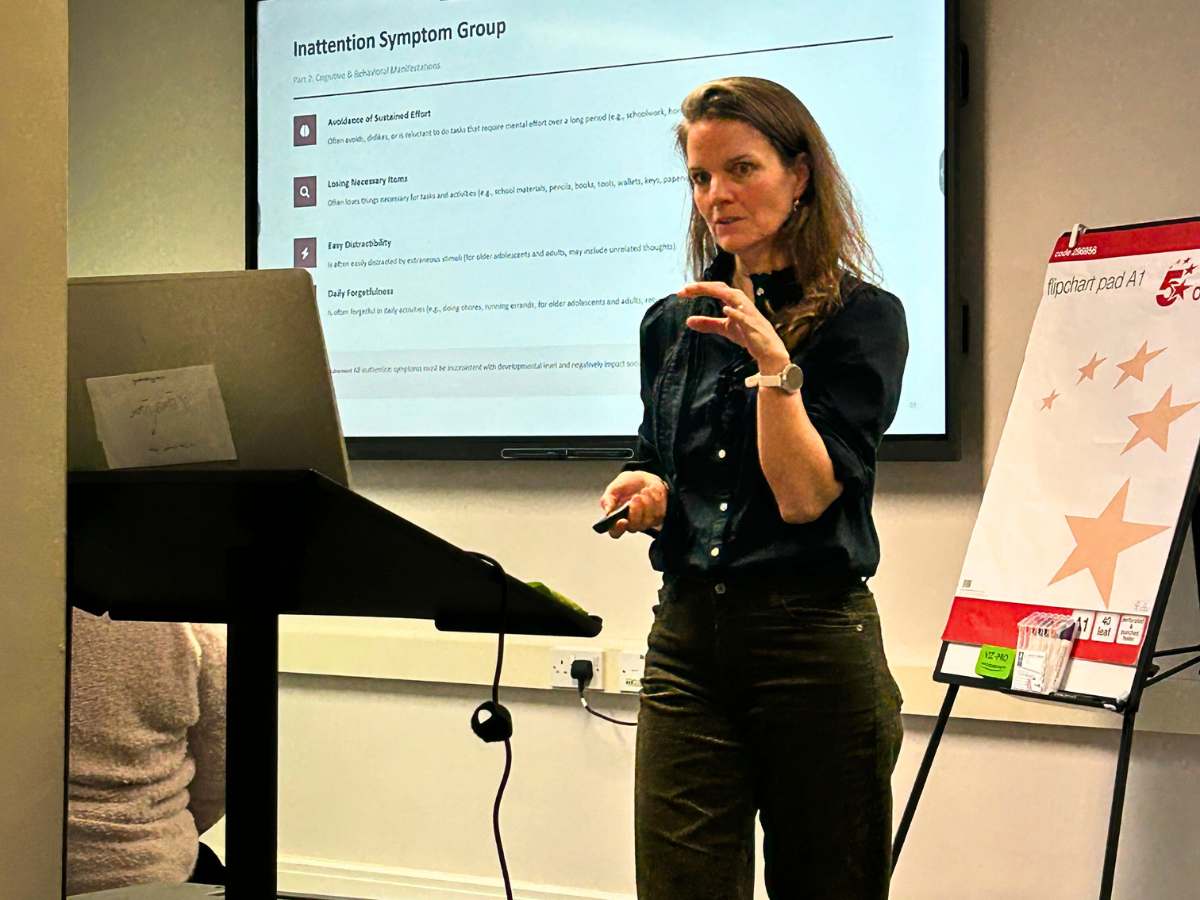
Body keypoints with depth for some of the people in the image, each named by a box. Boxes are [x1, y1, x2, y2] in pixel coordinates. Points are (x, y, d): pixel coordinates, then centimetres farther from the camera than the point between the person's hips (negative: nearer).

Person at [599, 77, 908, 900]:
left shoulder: (863, 316, -4)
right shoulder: (673, 323, 11)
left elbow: (805, 497, -12)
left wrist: (773, 360, -21)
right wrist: (644, 493, 0)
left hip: (813, 643, -3)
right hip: (687, 637, 4)